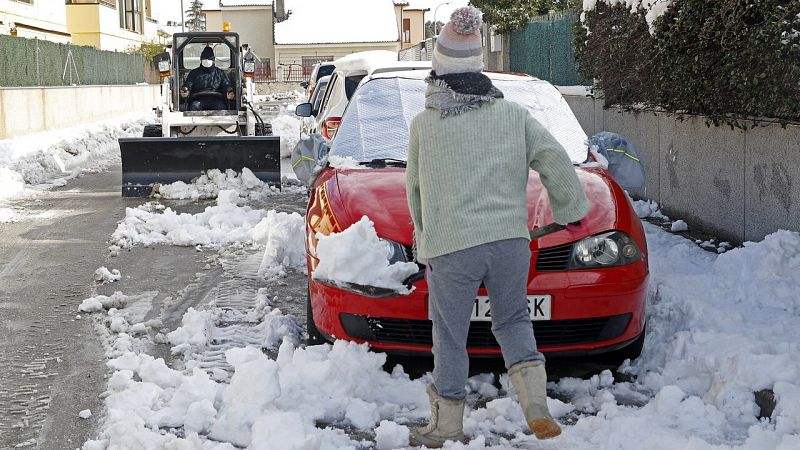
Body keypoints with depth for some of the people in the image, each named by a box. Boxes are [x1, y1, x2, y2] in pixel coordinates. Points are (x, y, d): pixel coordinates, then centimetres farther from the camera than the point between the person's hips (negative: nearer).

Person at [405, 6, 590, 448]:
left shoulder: (424, 124, 1)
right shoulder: (511, 113, 5)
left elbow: (415, 187, 10)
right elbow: (554, 159, 2)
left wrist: (424, 234, 26)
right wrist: (570, 208, 15)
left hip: (450, 246, -2)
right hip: (510, 239, 3)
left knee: (450, 337, 9)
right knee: (512, 321, 19)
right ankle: (537, 406, 4)